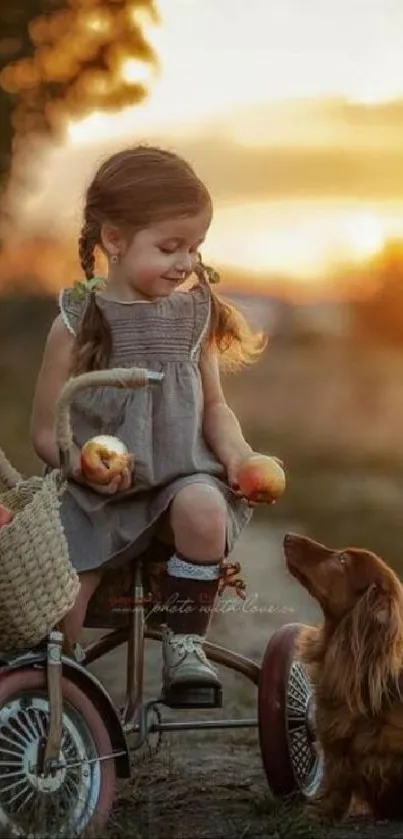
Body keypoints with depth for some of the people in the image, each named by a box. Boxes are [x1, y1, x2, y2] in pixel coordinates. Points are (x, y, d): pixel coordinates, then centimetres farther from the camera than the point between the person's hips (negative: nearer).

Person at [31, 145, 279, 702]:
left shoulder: (194, 314, 4)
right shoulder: (77, 323, -5)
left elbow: (214, 407, 14)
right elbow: (46, 431, -2)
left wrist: (236, 454, -7)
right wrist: (85, 465, -23)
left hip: (181, 473, 1)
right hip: (96, 492, -1)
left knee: (205, 509, -33)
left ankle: (185, 649, -18)